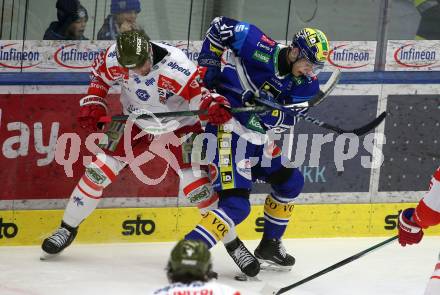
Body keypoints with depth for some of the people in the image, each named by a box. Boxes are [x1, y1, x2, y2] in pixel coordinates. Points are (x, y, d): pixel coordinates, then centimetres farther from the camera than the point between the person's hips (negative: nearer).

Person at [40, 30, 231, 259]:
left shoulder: (177, 66, -34)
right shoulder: (113, 58, -21)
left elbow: (199, 94, -28)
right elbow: (98, 76, 1)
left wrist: (214, 106, -48)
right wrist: (92, 106, -8)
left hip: (177, 126, -3)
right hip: (134, 123, 3)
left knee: (195, 185, -12)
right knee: (98, 171, -3)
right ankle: (67, 229, 15)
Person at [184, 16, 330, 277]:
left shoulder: (304, 82, 1)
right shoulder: (263, 50, -18)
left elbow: (288, 119, -7)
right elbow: (221, 26, -8)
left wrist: (267, 111, -27)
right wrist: (208, 64, -8)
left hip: (258, 136, 9)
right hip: (228, 131, -9)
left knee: (290, 182, 21)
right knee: (236, 205, -18)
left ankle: (269, 247, 35)